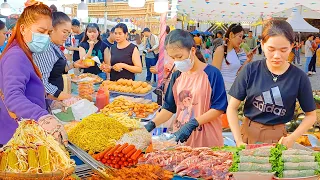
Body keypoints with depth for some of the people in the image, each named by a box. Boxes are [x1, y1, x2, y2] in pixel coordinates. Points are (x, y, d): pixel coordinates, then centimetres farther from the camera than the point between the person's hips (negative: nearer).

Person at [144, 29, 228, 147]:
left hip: (207, 139, -4)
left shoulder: (212, 74, -10)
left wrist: (192, 124, -19)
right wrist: (152, 124, -8)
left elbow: (218, 108, -11)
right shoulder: (177, 76, 6)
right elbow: (169, 108, 8)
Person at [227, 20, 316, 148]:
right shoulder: (250, 71, -11)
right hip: (248, 134, 1)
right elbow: (232, 108, -7)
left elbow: (311, 115, 1)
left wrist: (292, 138, -13)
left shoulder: (299, 77, -9)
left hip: (278, 137, 0)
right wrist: (239, 142, -14)